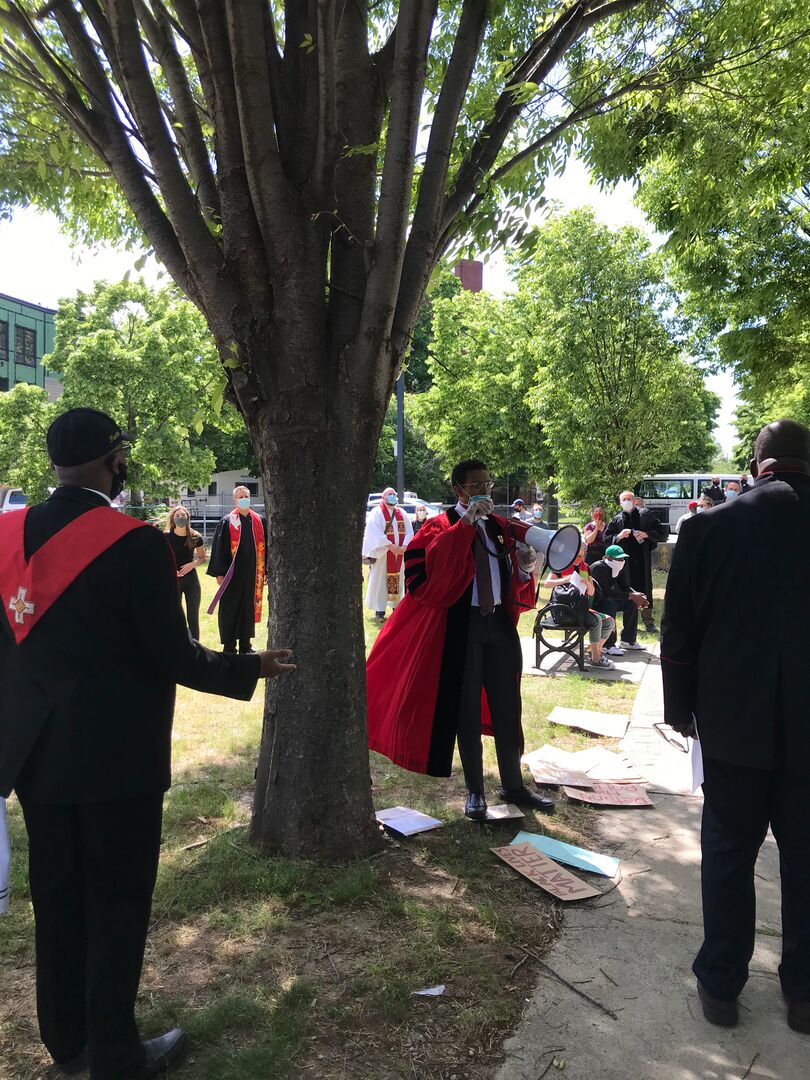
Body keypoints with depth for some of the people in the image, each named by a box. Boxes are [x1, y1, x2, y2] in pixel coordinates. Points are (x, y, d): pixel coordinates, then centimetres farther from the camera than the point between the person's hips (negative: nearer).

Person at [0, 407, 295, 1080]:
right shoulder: (136, 544, -20)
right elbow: (173, 658, -18)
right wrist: (251, 668, -2)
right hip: (115, 754, -6)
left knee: (56, 896, 20)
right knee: (118, 899, 10)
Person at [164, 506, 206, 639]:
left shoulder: (195, 537, -4)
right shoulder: (167, 537, -6)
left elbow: (202, 558, 8)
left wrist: (192, 564, -12)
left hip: (191, 579, 1)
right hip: (173, 580, -1)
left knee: (193, 617, 4)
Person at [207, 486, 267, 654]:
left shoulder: (260, 521, 6)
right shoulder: (227, 522, -3)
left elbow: (265, 547, 9)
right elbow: (218, 548, -4)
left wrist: (266, 571, 5)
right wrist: (219, 573, -8)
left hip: (253, 574, 3)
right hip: (232, 574, -3)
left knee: (249, 608, 11)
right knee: (230, 609, 1)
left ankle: (246, 644, 22)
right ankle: (229, 645, 11)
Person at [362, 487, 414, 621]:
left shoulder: (402, 513, 12)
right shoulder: (376, 513, -4)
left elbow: (409, 531, 4)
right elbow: (376, 533, -14)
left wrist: (404, 546, -12)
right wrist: (390, 546, -21)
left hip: (399, 553, 5)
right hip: (382, 554, -5)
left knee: (398, 580, 9)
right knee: (380, 581, -2)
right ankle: (380, 611, 0)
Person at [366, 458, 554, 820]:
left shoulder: (501, 526, 10)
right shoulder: (440, 527, -4)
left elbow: (516, 584, 13)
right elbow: (432, 569, -25)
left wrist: (525, 569, -10)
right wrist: (465, 524, -25)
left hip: (501, 623, 5)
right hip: (461, 625, -4)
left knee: (507, 708, 12)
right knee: (467, 711, 7)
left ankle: (513, 785, 29)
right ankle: (475, 790, 22)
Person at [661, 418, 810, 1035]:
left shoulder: (708, 528, -10)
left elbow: (679, 633, -5)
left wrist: (682, 709, 8)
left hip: (734, 725, -1)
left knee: (729, 855, 14)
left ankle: (721, 985, 27)